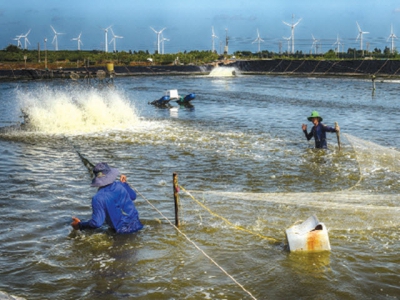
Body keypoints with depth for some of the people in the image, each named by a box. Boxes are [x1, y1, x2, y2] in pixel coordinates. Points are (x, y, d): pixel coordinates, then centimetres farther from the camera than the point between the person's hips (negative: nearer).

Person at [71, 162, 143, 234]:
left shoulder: (98, 198, -17)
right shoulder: (120, 185, -3)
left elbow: (97, 223, -18)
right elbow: (133, 196, 18)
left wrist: (80, 226, -3)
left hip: (122, 231, -4)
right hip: (136, 225, 4)